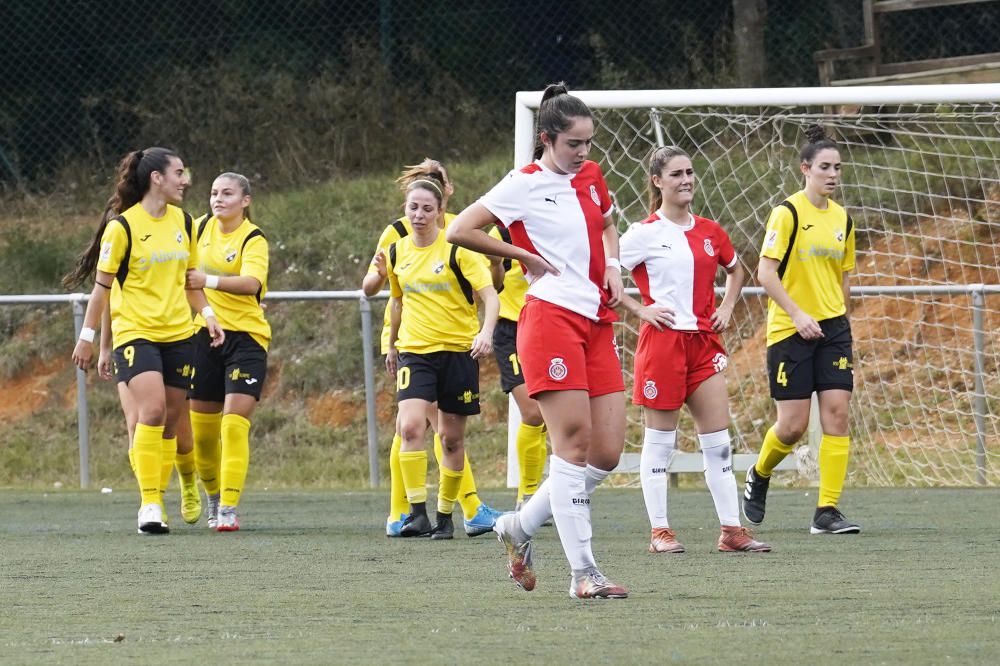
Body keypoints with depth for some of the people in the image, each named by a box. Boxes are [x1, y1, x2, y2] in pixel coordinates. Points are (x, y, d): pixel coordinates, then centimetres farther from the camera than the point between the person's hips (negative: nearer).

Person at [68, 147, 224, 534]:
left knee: (169, 422, 5)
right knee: (152, 411, -22)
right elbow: (102, 285, -3)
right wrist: (87, 337, -1)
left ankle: (155, 504, 14)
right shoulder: (123, 226, -9)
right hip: (135, 332, -6)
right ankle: (149, 506, -20)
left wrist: (207, 314, 10)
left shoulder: (183, 222, 10)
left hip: (178, 334, 6)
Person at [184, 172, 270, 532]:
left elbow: (251, 283, -32)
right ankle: (213, 496, 29)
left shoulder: (253, 239, -12)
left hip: (246, 336, -5)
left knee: (234, 423, -15)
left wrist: (209, 280, -44)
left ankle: (229, 509, -13)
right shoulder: (204, 227, 5)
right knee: (202, 428, 7)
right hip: (205, 335, 5)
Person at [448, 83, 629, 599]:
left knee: (607, 452, 1)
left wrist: (612, 264, 15)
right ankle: (583, 572, -11)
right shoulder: (525, 185, -4)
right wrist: (527, 256, -5)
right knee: (574, 439, -12)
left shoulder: (591, 177, 16)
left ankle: (521, 527, 19)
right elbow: (459, 231, -9)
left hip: (597, 322, 7)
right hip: (551, 316, -7)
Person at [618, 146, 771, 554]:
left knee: (718, 440, 2)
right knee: (659, 440, 1)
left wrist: (727, 308, 13)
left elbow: (735, 270, 28)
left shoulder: (710, 232, 10)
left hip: (703, 342, 5)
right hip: (662, 339, -5)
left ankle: (731, 530, 4)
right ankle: (660, 532, 6)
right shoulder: (645, 234, -6)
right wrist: (640, 309, -11)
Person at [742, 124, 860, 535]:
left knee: (837, 414, -7)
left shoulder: (842, 219, 11)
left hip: (832, 329, 5)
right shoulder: (788, 213, -9)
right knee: (793, 425, -5)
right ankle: (759, 476, 26)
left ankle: (827, 512, -6)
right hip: (789, 331, -5)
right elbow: (765, 273, -13)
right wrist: (797, 314, -21)